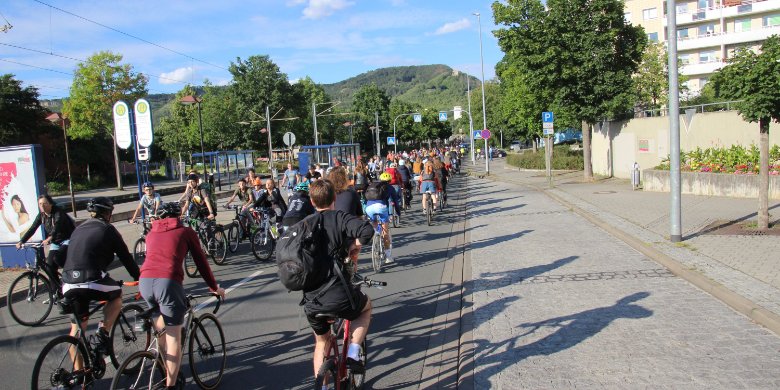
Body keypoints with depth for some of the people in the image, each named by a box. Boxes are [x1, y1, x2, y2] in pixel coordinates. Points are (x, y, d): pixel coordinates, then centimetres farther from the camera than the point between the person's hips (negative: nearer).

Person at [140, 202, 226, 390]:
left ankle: (165, 374, 34)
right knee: (173, 337, 4)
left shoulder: (152, 233, 27)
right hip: (168, 282, -5)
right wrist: (214, 287, 29)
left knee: (161, 332, 25)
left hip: (145, 281, 5)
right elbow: (201, 261, 18)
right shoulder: (186, 232, 16)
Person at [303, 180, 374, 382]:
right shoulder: (339, 217, -3)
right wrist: (354, 245, -1)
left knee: (321, 341, 30)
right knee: (366, 306, 30)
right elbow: (367, 230, -21)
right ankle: (353, 355, 15)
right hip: (338, 295, -4)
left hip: (310, 301, 5)